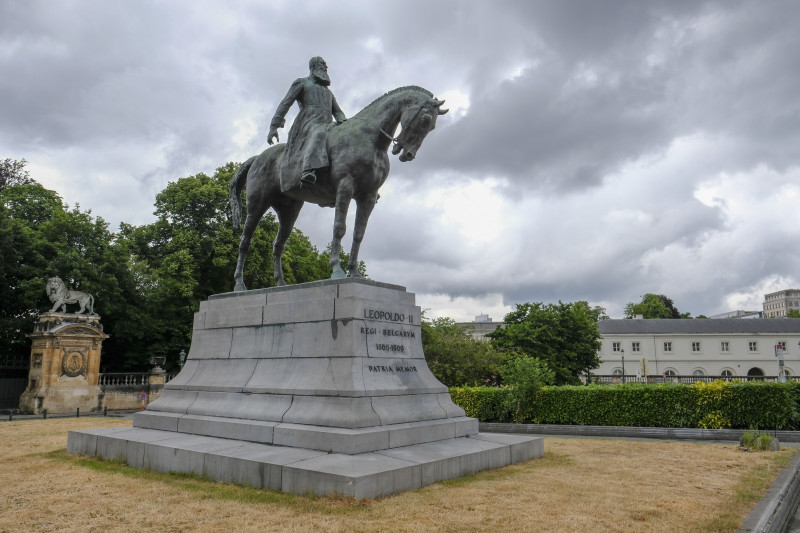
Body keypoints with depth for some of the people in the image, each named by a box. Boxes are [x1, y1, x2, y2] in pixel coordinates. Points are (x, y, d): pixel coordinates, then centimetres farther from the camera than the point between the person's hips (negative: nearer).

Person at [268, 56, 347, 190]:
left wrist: (343, 121, 2)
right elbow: (285, 104, 8)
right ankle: (309, 171, -64)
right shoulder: (302, 83, 19)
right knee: (318, 135, -41)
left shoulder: (328, 92, 37)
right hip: (307, 125, -7)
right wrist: (274, 126, -5)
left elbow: (337, 112, 29)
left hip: (326, 127, 7)